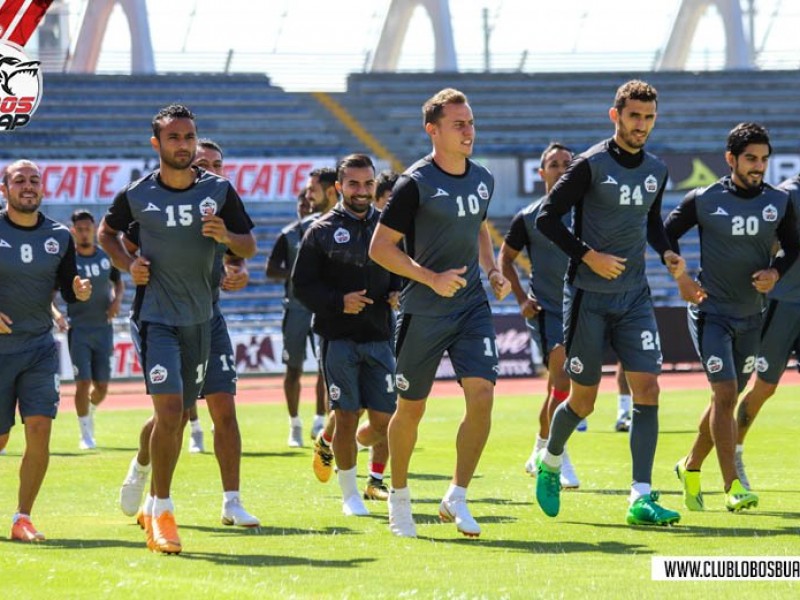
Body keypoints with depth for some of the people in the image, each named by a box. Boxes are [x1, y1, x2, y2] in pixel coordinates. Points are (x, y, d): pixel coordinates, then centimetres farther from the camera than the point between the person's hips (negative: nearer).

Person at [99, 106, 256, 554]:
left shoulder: (219, 190, 0)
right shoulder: (137, 194, -4)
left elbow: (249, 247, 6)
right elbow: (107, 232, 14)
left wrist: (225, 236, -15)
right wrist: (128, 264, -4)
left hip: (200, 316, 3)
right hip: (155, 313, -3)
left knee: (179, 416, 11)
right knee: (169, 407, -18)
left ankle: (154, 504, 31)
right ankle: (162, 512, -11)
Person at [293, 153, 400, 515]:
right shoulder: (322, 231, -1)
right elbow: (302, 285, -2)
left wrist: (398, 293, -1)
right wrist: (338, 302, -16)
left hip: (378, 336, 4)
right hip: (338, 337, -4)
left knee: (384, 421, 1)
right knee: (347, 417, -3)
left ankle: (341, 446, 34)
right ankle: (349, 494, 12)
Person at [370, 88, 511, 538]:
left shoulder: (483, 179, 7)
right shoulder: (416, 183, -13)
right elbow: (380, 247, -11)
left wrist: (492, 270, 9)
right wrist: (431, 278, -20)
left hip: (472, 305, 4)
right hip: (424, 311, -4)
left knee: (482, 392, -14)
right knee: (411, 408, 5)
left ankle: (457, 498, -5)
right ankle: (399, 494, 28)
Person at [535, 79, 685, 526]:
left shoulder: (657, 171, 8)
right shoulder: (591, 166, -10)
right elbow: (548, 218, -9)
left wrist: (667, 252, 5)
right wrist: (588, 255, -18)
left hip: (635, 296, 4)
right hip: (589, 296, -4)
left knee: (647, 388, -10)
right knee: (583, 400, 3)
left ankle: (641, 498, -11)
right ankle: (550, 463, 34)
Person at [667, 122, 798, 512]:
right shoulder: (703, 200, -8)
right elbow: (666, 235, 3)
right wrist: (682, 278, -8)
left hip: (751, 316, 4)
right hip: (711, 312, -4)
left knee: (726, 399, 12)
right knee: (725, 394, -16)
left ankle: (691, 468, 34)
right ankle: (732, 486, -17)